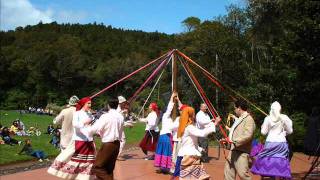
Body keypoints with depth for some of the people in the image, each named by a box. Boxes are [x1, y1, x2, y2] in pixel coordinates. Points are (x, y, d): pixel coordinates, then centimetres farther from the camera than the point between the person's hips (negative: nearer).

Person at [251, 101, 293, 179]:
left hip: (270, 143, 0)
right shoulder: (284, 118, -2)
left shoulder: (268, 118, -3)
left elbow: (263, 132, 1)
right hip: (281, 143, 0)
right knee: (280, 162, 3)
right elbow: (290, 131, 5)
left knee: (266, 161, 9)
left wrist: (262, 127, 21)